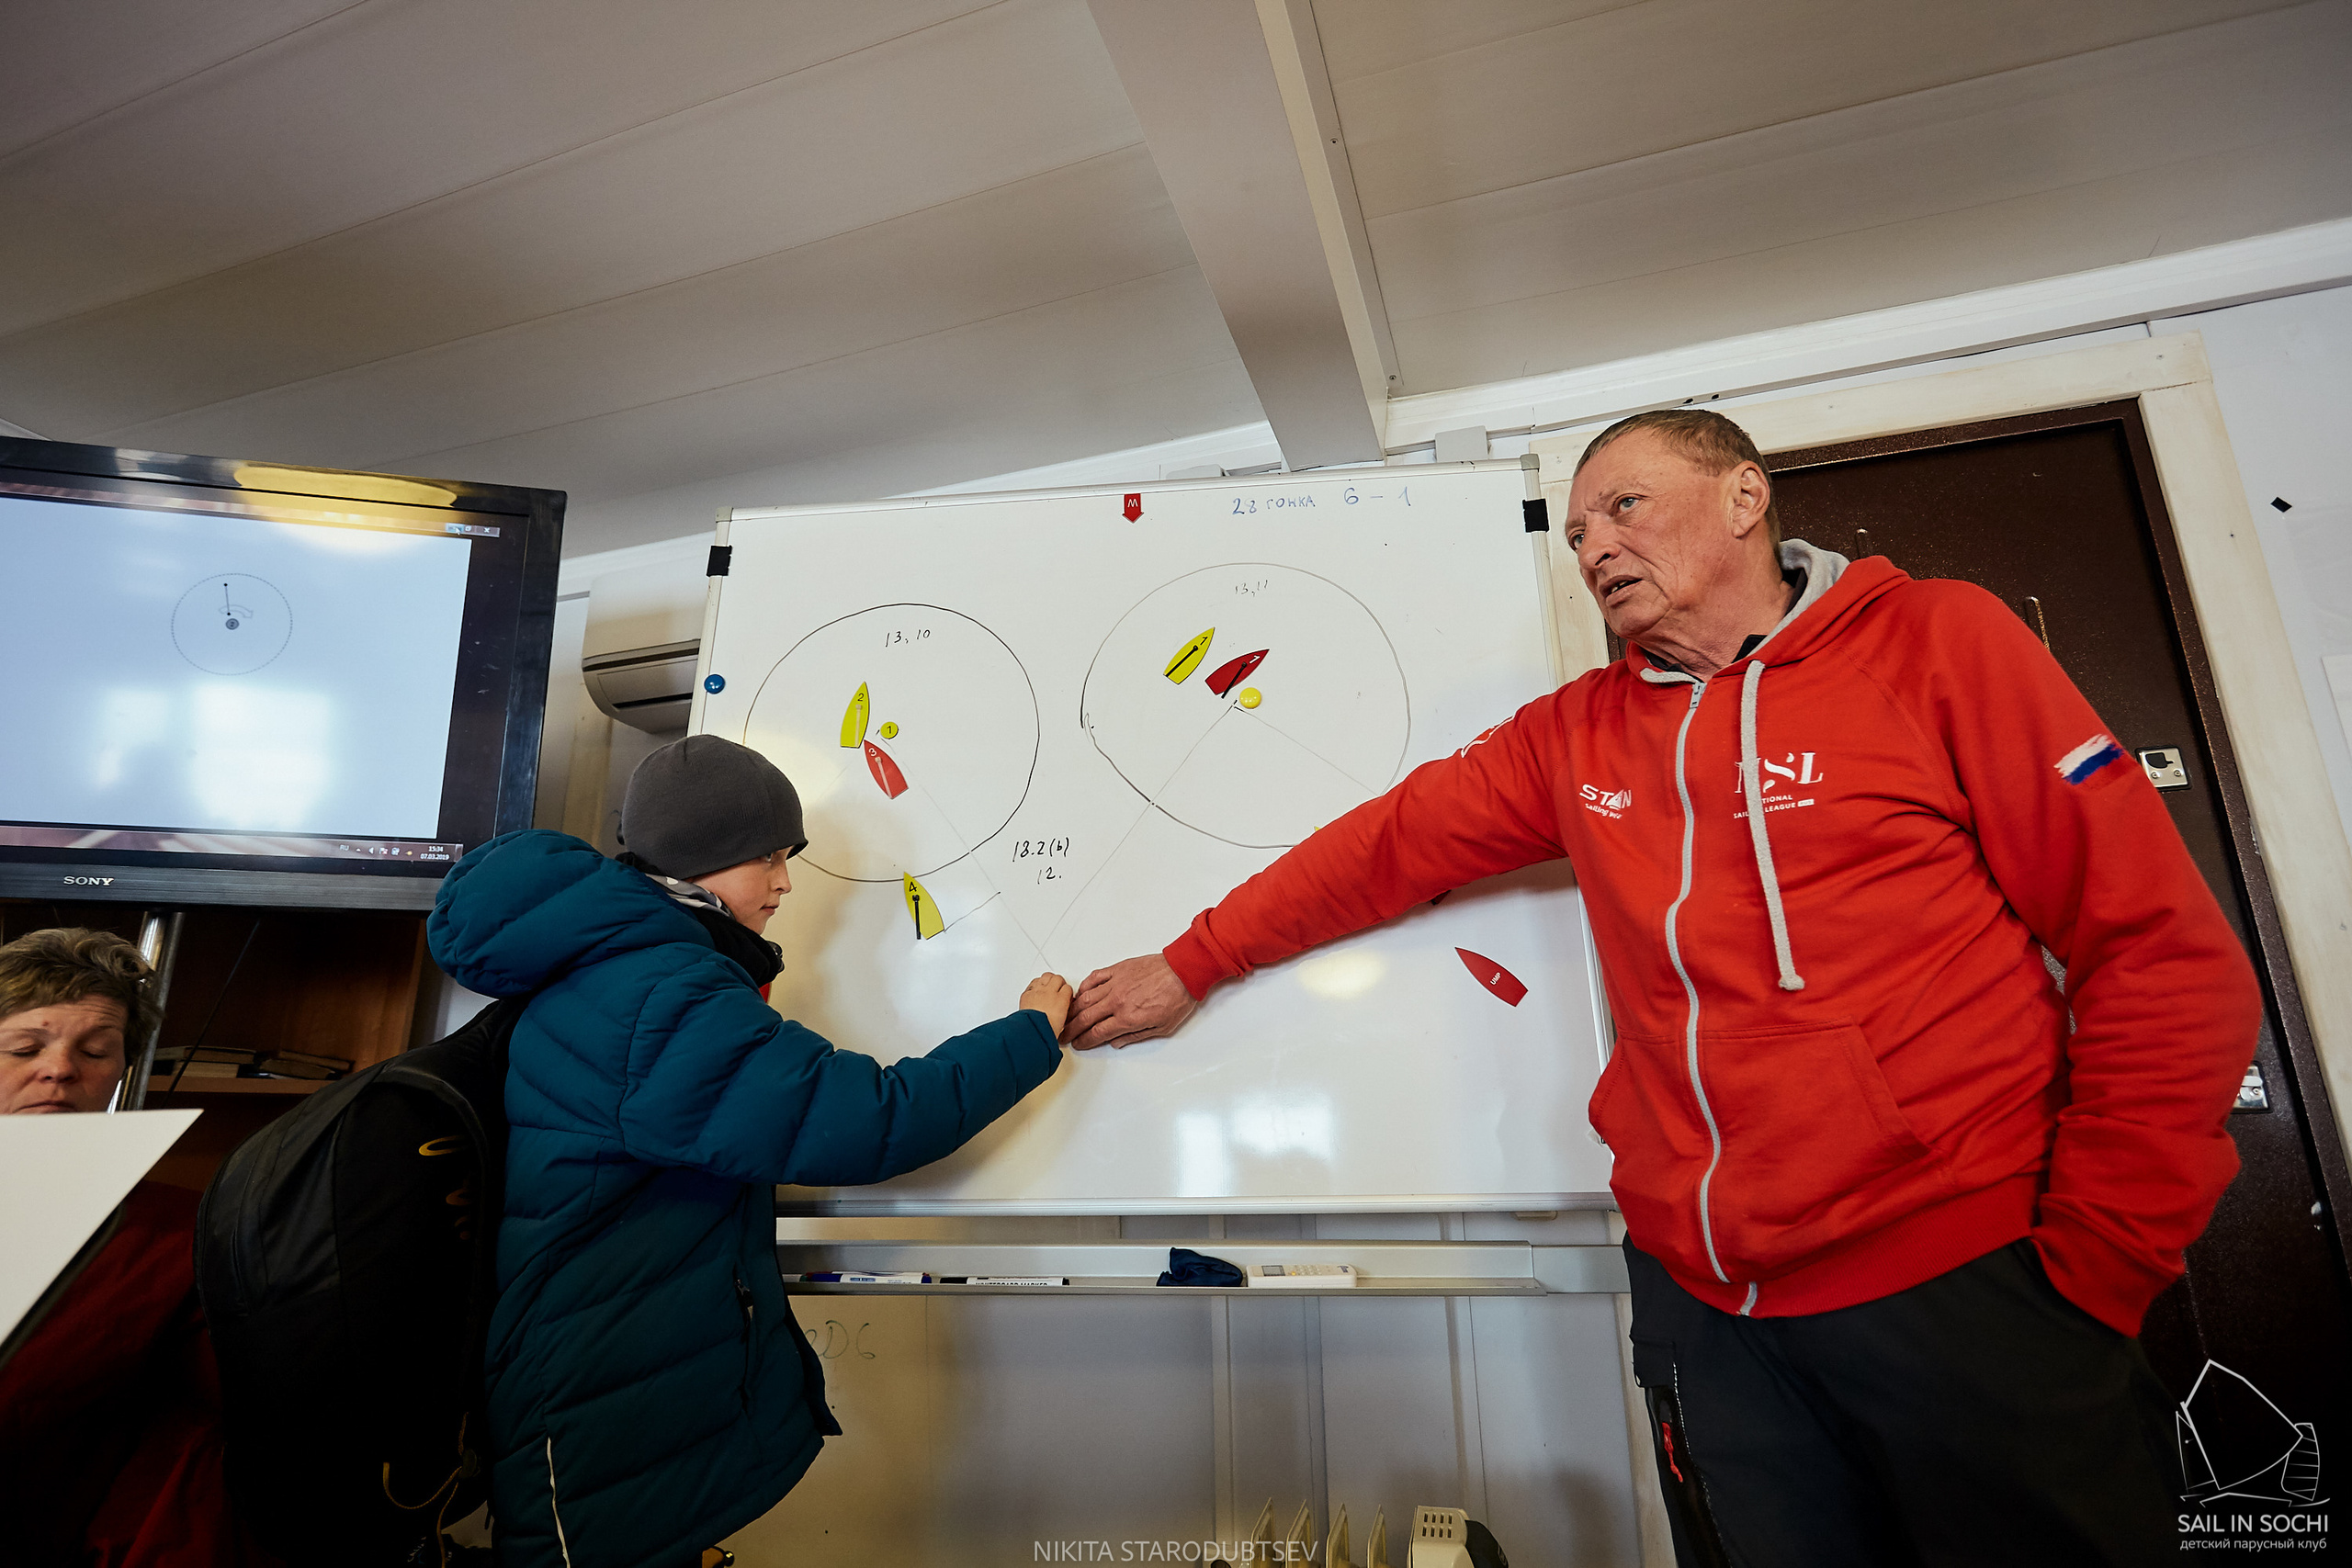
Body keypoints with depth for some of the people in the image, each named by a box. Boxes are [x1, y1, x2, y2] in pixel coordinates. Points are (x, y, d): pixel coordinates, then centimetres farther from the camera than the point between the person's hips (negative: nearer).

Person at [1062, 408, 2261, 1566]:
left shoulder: (1937, 642, -4)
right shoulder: (1574, 735, 6)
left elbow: (2163, 956, -5)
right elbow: (1387, 845, 9)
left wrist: (2094, 1264, -9)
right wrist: (1189, 964, 10)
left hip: (1965, 1279, -2)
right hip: (1705, 1305, 3)